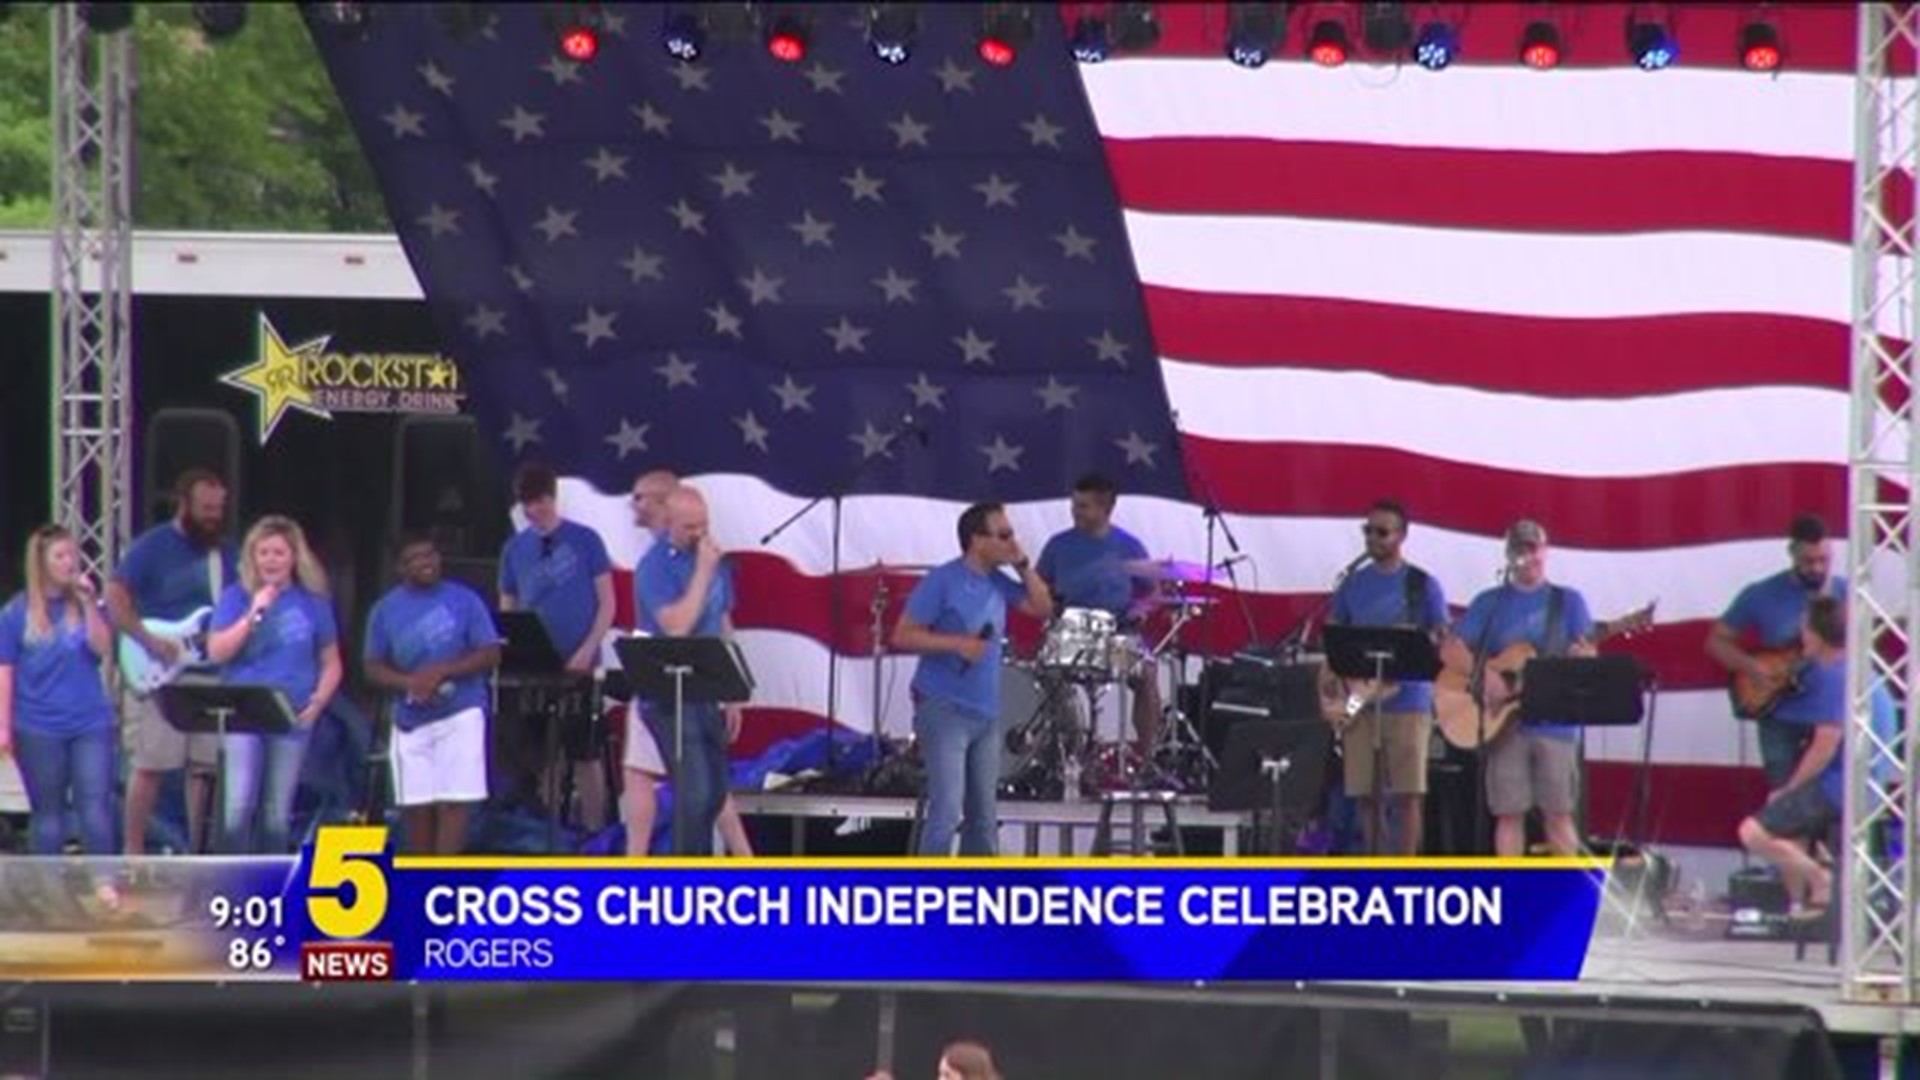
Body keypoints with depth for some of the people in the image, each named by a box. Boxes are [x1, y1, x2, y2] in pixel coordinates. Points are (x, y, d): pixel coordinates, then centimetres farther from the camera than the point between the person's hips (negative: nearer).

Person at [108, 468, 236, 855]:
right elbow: (115, 598, -10)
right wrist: (152, 642, -17)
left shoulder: (224, 551, 14)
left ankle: (196, 852, 11)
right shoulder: (152, 547, -3)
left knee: (203, 766, 4)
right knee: (151, 765, -7)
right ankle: (133, 853, -3)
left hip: (210, 675, 5)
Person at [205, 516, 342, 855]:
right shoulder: (237, 598, 3)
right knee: (238, 807, -14)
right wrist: (253, 615, -15)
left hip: (293, 717, 2)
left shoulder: (313, 602, 8)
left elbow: (331, 664, 13)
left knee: (277, 813, 6)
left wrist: (317, 702, -3)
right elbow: (216, 652, -7)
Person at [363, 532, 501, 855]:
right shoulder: (386, 609, 6)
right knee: (416, 807, 5)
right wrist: (408, 682, -14)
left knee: (453, 802, -10)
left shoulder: (464, 600, -1)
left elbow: (490, 655, -4)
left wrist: (441, 672, -17)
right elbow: (374, 668, 7)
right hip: (411, 719, 3)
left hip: (460, 712, -3)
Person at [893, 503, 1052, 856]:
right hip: (944, 709, -8)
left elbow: (1043, 608, 13)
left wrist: (1023, 565, 1)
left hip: (986, 714, 8)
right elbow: (903, 636, -13)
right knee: (947, 811, -15)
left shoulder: (997, 582, 9)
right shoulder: (942, 581, -12)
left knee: (984, 816, 12)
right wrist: (957, 643, -23)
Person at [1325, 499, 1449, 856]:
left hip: (1407, 702, -3)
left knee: (1407, 795, -7)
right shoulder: (1352, 584, 13)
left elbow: (1442, 640, 4)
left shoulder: (1422, 585, 3)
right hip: (1360, 703, 3)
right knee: (1365, 795, 2)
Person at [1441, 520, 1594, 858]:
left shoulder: (1568, 601, 10)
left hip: (1554, 720, -1)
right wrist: (1484, 675, -15)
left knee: (1559, 813, -5)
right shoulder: (1490, 602, 10)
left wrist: (1584, 657, -23)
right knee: (1509, 813, -2)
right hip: (1505, 723, 1)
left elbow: (1588, 653, 2)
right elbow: (1450, 650, 2)